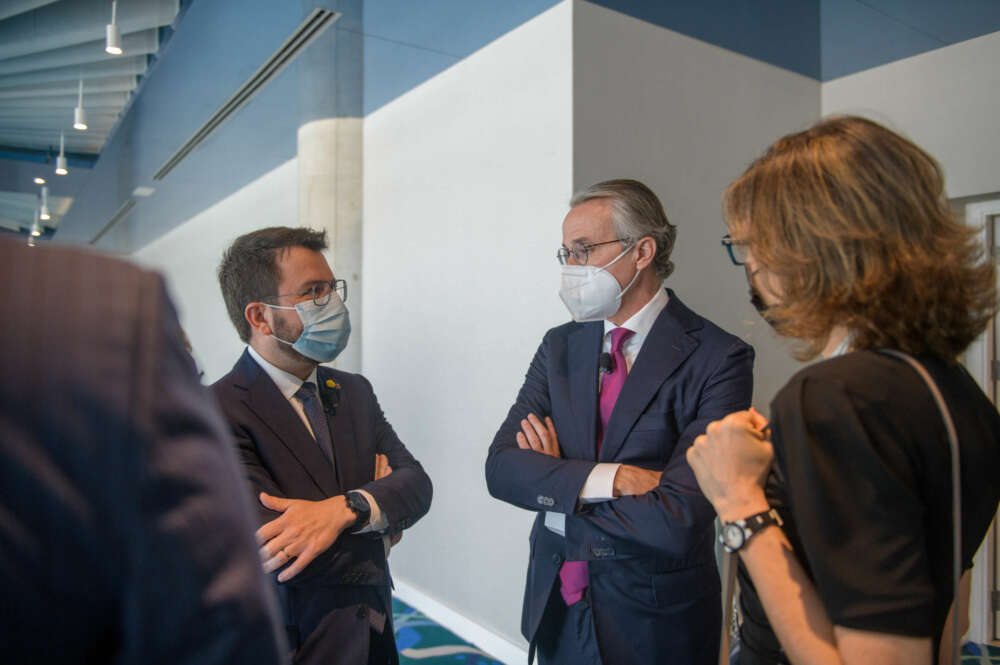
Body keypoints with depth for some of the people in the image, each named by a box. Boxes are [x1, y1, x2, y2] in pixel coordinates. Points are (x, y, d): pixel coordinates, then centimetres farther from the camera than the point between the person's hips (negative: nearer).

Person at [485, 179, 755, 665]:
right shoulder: (560, 346, -1)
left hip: (654, 623, -4)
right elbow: (501, 466, -10)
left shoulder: (718, 359, -18)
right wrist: (604, 479, -25)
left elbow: (678, 520, -25)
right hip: (555, 607, 5)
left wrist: (553, 488, -14)